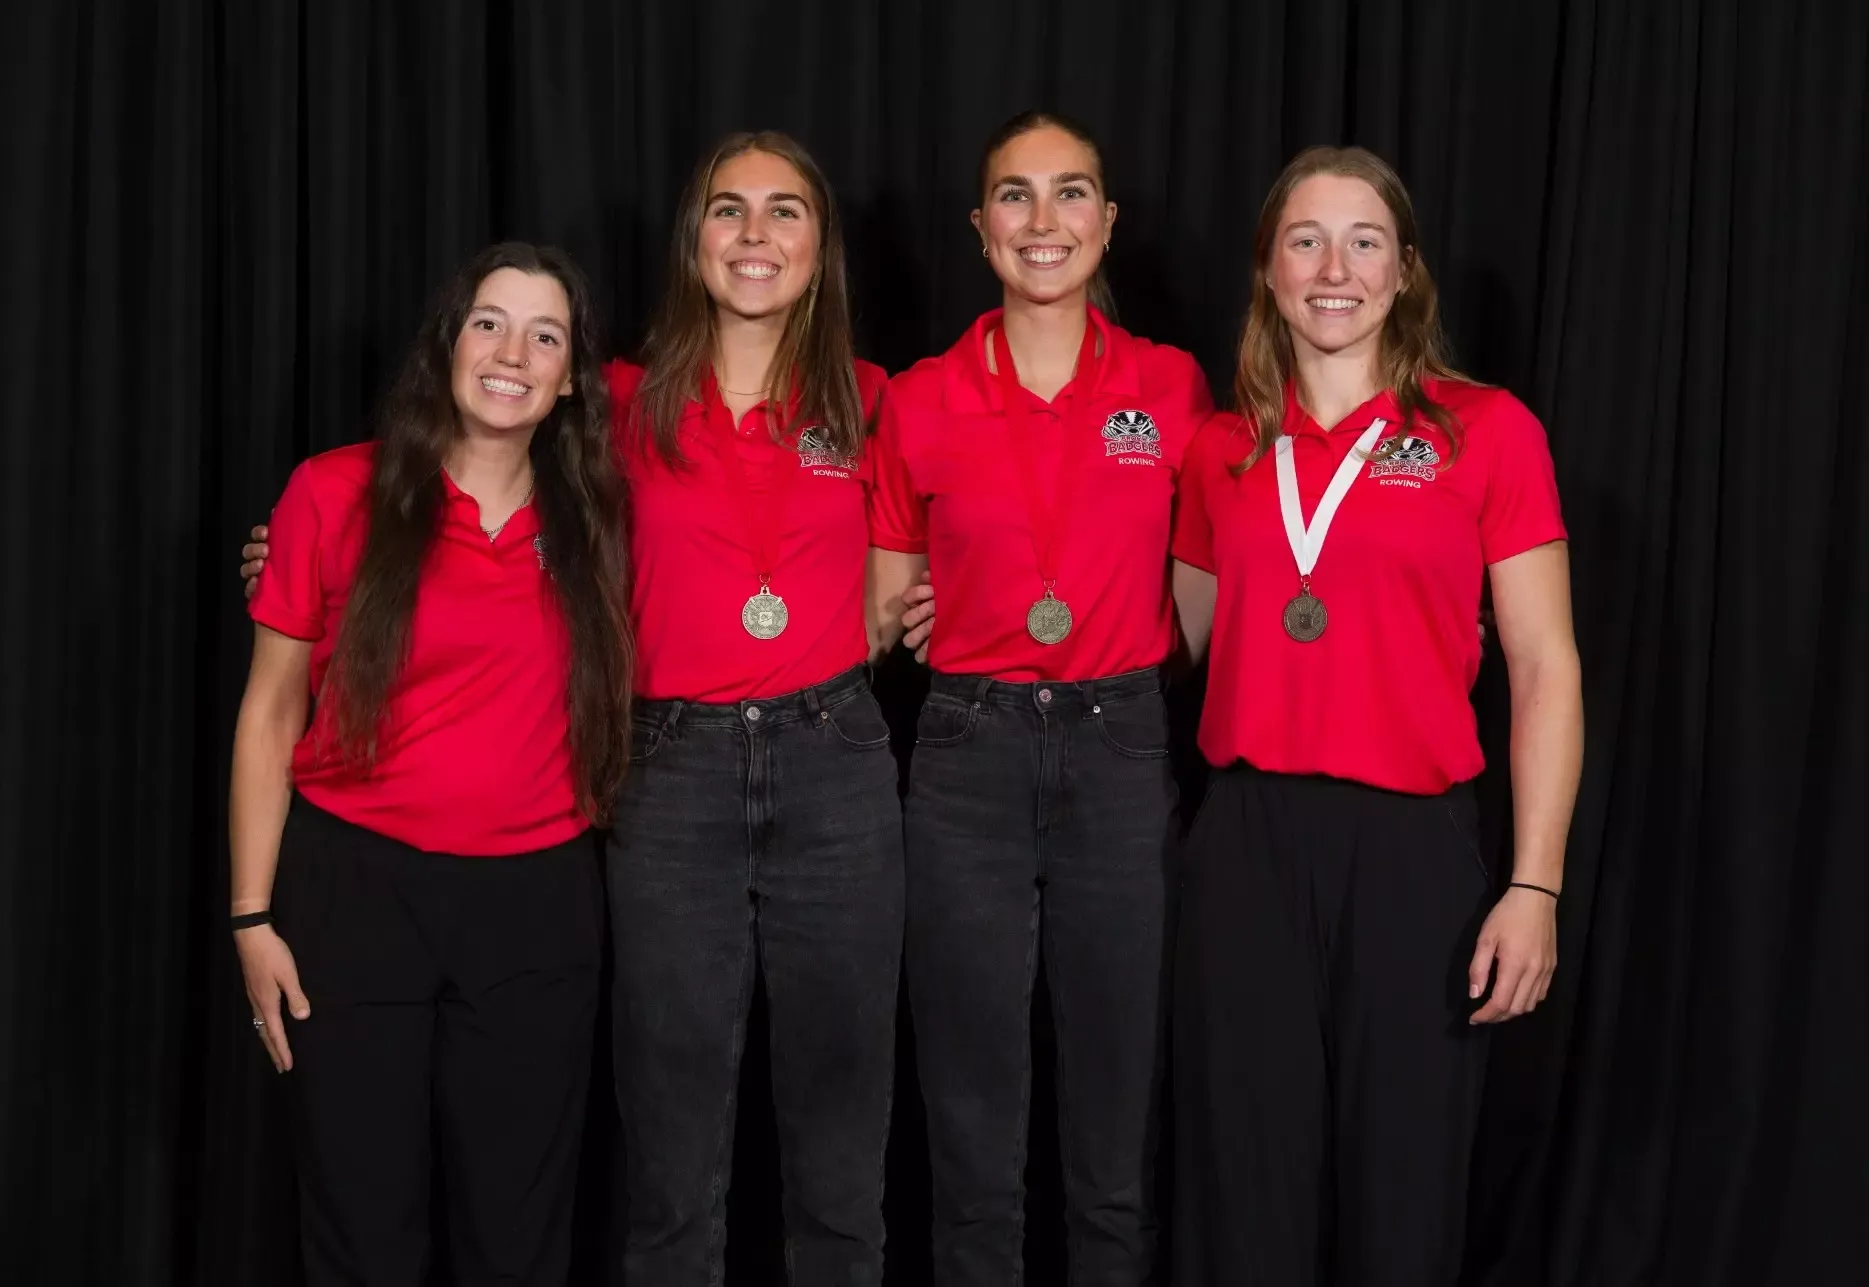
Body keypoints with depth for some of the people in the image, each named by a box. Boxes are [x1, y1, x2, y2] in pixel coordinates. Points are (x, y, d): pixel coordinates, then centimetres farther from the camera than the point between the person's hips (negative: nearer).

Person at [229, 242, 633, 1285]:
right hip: (355, 885, -2)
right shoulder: (337, 495, -3)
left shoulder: (594, 518, 4)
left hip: (539, 903, 2)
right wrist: (253, 917, -3)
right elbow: (271, 712, 0)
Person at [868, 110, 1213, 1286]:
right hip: (970, 754, 0)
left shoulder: (1174, 387, 2)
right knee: (974, 1115, 8)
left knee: (1122, 1108, 9)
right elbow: (884, 609, 9)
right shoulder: (919, 403, 1)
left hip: (1121, 749, 0)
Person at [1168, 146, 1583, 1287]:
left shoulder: (1487, 431, -1)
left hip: (1413, 844, -2)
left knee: (1400, 1188, 8)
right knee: (1247, 1180, 8)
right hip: (1246, 841, 2)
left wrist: (1536, 886, -10)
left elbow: (1545, 670, -3)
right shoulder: (1222, 450, 8)